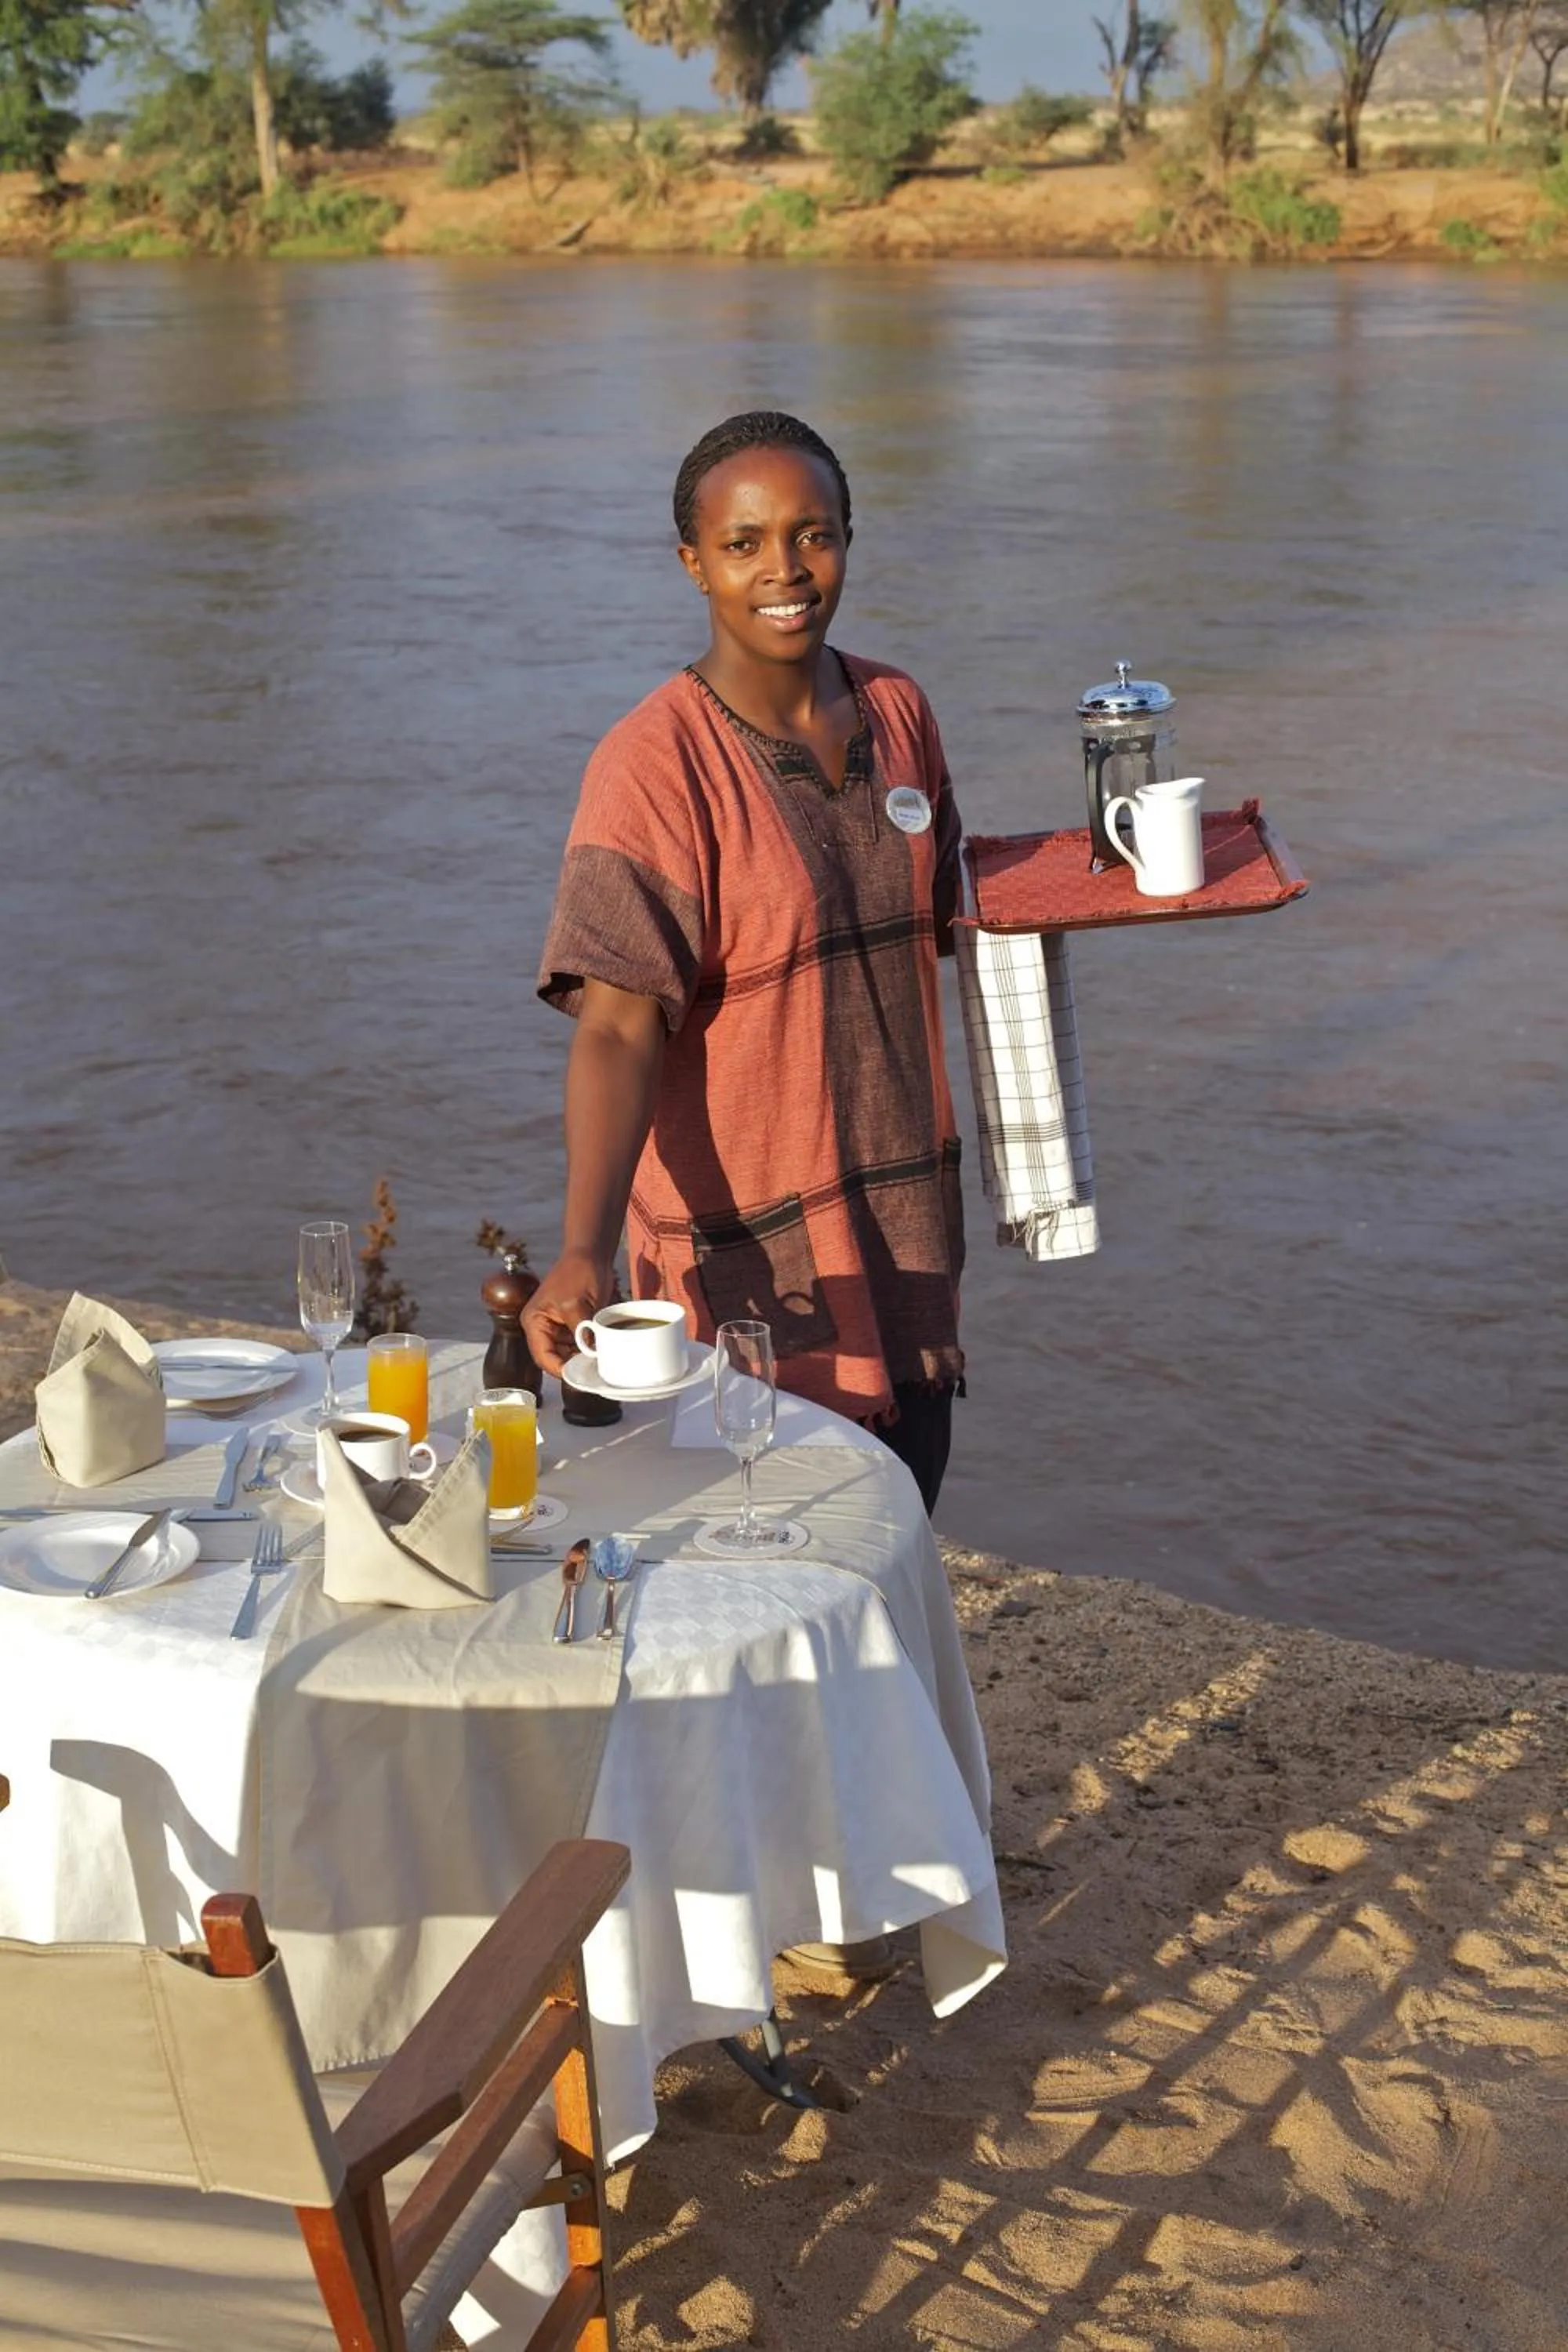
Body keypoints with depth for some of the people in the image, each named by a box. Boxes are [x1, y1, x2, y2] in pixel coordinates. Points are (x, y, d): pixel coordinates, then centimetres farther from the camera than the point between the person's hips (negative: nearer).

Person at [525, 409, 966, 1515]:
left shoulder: (899, 714, 4)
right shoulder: (654, 765, -17)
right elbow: (618, 1027, -25)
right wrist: (585, 1250, -38)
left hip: (905, 1226, 6)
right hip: (747, 1254, -6)